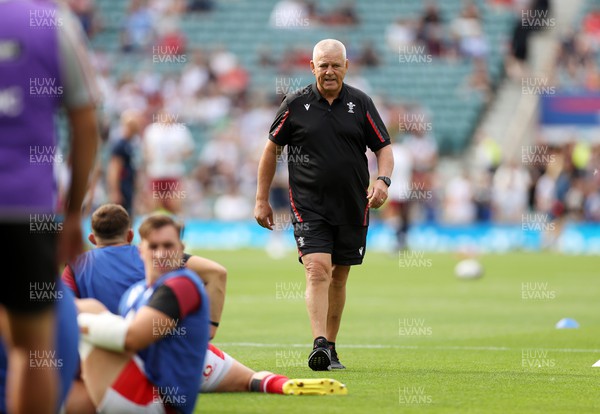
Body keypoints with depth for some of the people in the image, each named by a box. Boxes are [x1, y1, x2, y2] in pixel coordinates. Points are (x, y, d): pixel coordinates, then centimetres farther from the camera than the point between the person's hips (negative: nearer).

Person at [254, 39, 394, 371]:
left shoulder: (360, 103, 4)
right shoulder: (295, 104, 0)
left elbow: (383, 146, 8)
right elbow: (272, 148, 8)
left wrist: (383, 180, -12)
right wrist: (262, 199, 6)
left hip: (352, 207, 3)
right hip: (309, 206, -2)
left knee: (338, 278, 10)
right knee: (318, 270, -18)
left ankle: (331, 348, 21)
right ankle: (319, 345, -25)